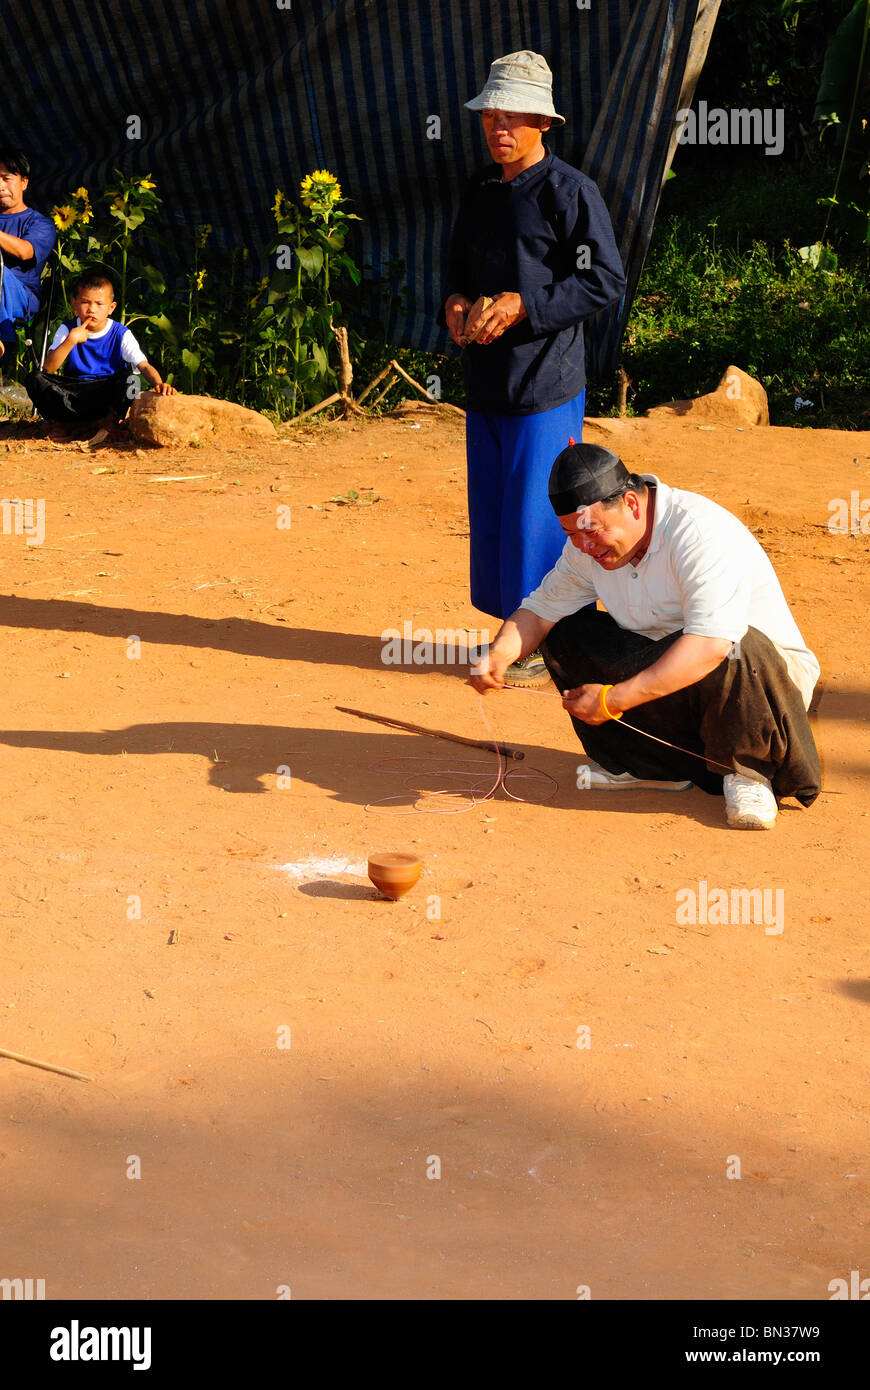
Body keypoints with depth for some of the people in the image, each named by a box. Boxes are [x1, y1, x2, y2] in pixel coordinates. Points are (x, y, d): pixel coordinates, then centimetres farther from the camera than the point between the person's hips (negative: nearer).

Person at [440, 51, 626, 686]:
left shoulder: (570, 190, -8)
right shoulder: (480, 192, 15)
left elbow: (606, 280, -13)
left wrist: (523, 306, -20)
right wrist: (455, 303, 1)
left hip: (548, 385, -8)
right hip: (486, 382, 8)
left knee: (538, 517, -6)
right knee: (491, 515, 11)